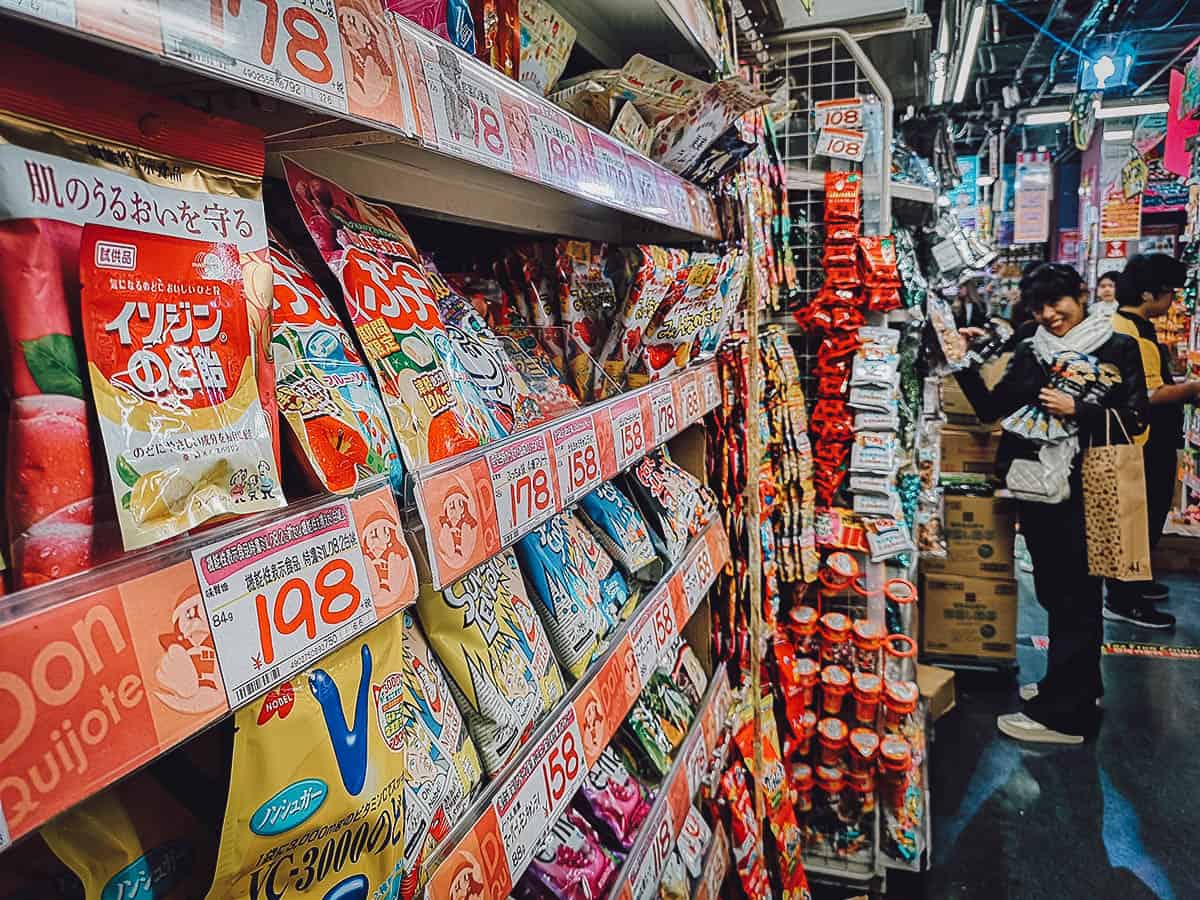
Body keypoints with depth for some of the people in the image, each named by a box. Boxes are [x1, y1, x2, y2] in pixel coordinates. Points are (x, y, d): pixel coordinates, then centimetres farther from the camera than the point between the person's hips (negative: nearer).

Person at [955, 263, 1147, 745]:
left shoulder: (1118, 348, 0)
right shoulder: (1029, 351, 10)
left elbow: (1134, 419, -4)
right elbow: (992, 409, 5)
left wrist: (1077, 409, -15)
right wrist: (965, 366, -5)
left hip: (1086, 492, -5)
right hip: (1039, 487, 5)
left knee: (1075, 595, 0)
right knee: (1053, 591, 16)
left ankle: (1063, 713, 9)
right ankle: (1078, 683, 35)